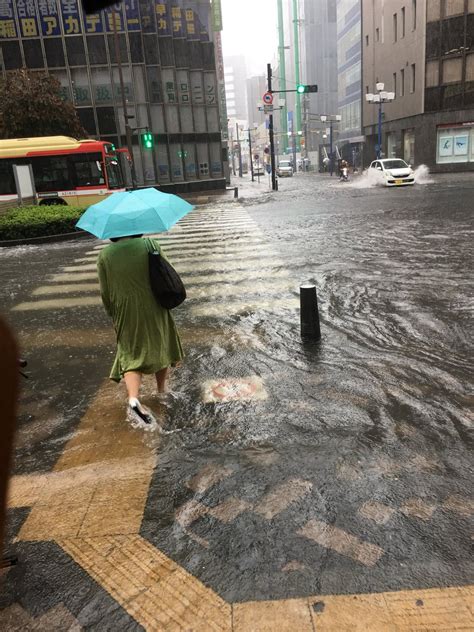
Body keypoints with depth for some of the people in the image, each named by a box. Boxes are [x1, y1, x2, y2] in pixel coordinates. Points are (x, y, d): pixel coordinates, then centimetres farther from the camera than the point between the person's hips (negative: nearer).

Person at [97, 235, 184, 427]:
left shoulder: (104, 256, -5)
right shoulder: (150, 245, -8)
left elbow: (105, 293, 0)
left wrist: (113, 314, 15)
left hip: (126, 315, 0)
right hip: (154, 310, 0)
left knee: (131, 355, 7)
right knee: (160, 347, 21)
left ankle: (133, 399, -14)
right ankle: (162, 388, 36)